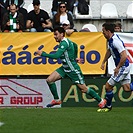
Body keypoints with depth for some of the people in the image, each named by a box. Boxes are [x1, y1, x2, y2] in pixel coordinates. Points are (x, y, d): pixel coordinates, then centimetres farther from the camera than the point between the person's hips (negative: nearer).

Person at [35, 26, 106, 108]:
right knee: (49, 80, -4)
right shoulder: (63, 42, 7)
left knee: (83, 89, -2)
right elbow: (74, 45, 26)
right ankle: (56, 100, 9)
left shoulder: (64, 43, -22)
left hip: (73, 69, -9)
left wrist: (43, 54, -26)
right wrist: (74, 58, 28)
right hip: (65, 68, 9)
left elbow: (57, 55, -32)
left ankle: (101, 100, 14)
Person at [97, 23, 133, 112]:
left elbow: (124, 56, -29)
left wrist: (118, 68, -21)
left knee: (108, 86, -2)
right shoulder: (110, 40, 6)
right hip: (124, 67, 10)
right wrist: (103, 62, 28)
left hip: (123, 67, -10)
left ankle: (108, 106, 14)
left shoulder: (116, 41, -24)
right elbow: (109, 51, 27)